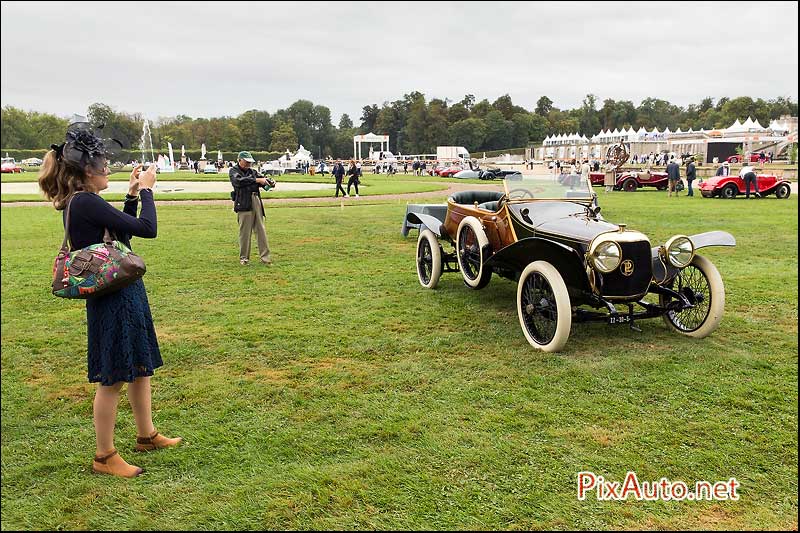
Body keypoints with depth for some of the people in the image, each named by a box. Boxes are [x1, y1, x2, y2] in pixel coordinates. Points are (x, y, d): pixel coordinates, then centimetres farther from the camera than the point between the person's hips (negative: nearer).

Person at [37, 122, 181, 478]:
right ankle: (104, 456, 17)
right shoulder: (86, 203, -20)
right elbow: (147, 229, -21)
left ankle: (147, 435, 36)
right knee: (112, 379, 2)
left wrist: (132, 195, 13)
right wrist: (145, 190, -7)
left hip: (125, 295, 10)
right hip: (113, 300, -10)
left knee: (141, 367, 20)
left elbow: (121, 229, 21)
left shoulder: (78, 202, 10)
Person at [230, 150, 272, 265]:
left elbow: (262, 179, 14)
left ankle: (265, 256, 4)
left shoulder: (252, 171, 20)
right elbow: (239, 181, -16)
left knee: (261, 230, 3)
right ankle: (244, 258, 8)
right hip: (243, 204, -5)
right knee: (244, 232, -2)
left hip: (257, 203, 5)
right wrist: (257, 180, -22)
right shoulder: (233, 171, 3)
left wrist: (269, 181, -11)